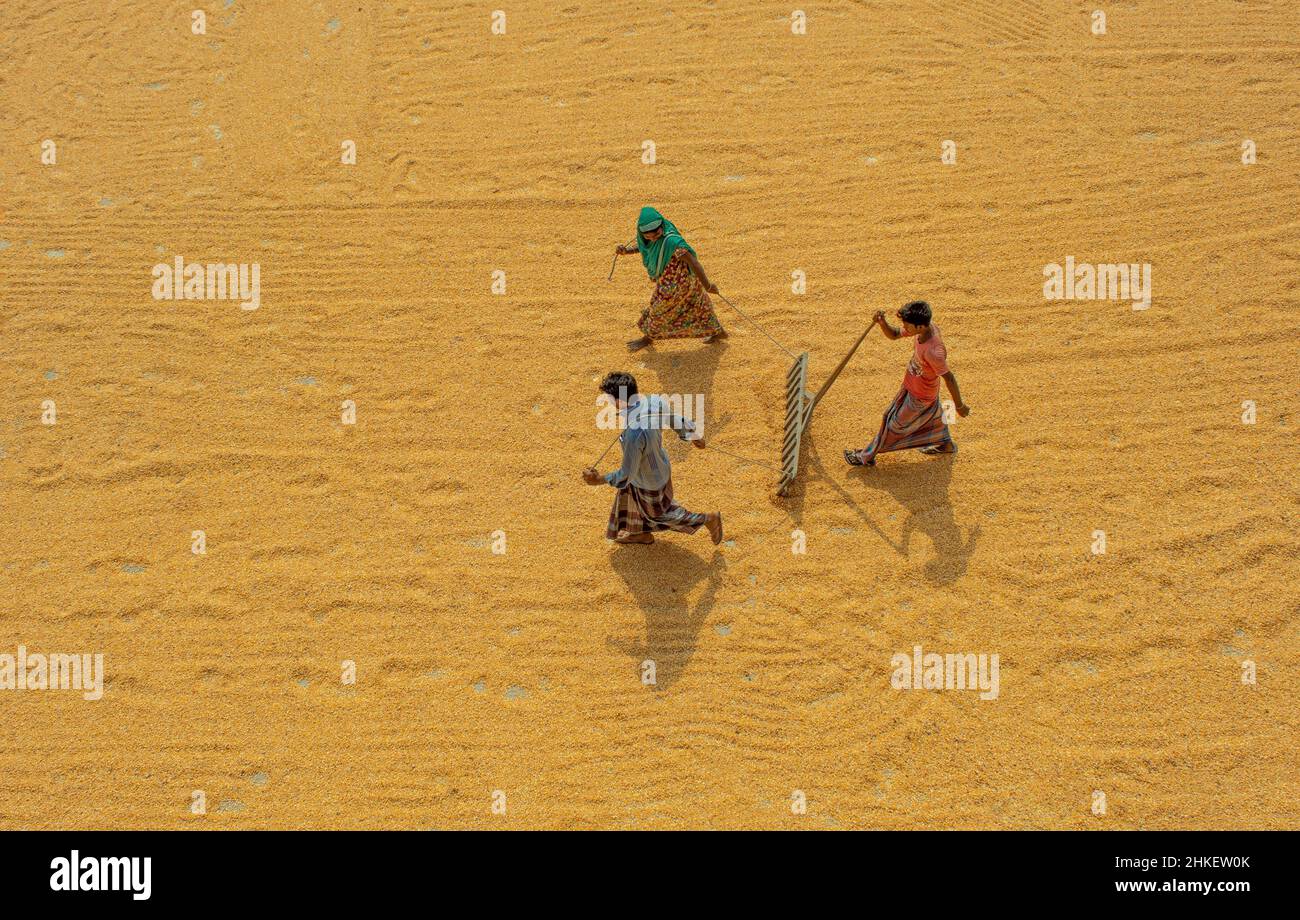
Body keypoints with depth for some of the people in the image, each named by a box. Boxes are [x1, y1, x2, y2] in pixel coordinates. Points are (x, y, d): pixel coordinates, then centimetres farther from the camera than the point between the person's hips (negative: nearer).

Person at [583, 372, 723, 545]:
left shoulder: (634, 433, -44)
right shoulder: (656, 401, -23)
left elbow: (627, 475, -32)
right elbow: (677, 422, -2)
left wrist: (598, 480, -19)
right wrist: (694, 436, 17)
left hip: (649, 483, -7)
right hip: (660, 466, 7)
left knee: (658, 513, 24)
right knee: (632, 498, 32)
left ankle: (708, 519, 38)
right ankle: (640, 533, 59)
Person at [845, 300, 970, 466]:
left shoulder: (933, 352, -42)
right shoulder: (924, 327, -18)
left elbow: (949, 378, -31)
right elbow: (894, 334, -4)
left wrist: (959, 406, -19)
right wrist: (882, 323, -26)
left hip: (919, 398, -8)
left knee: (895, 424, 12)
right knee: (931, 415, 32)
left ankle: (867, 457, 32)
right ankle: (945, 444, 58)